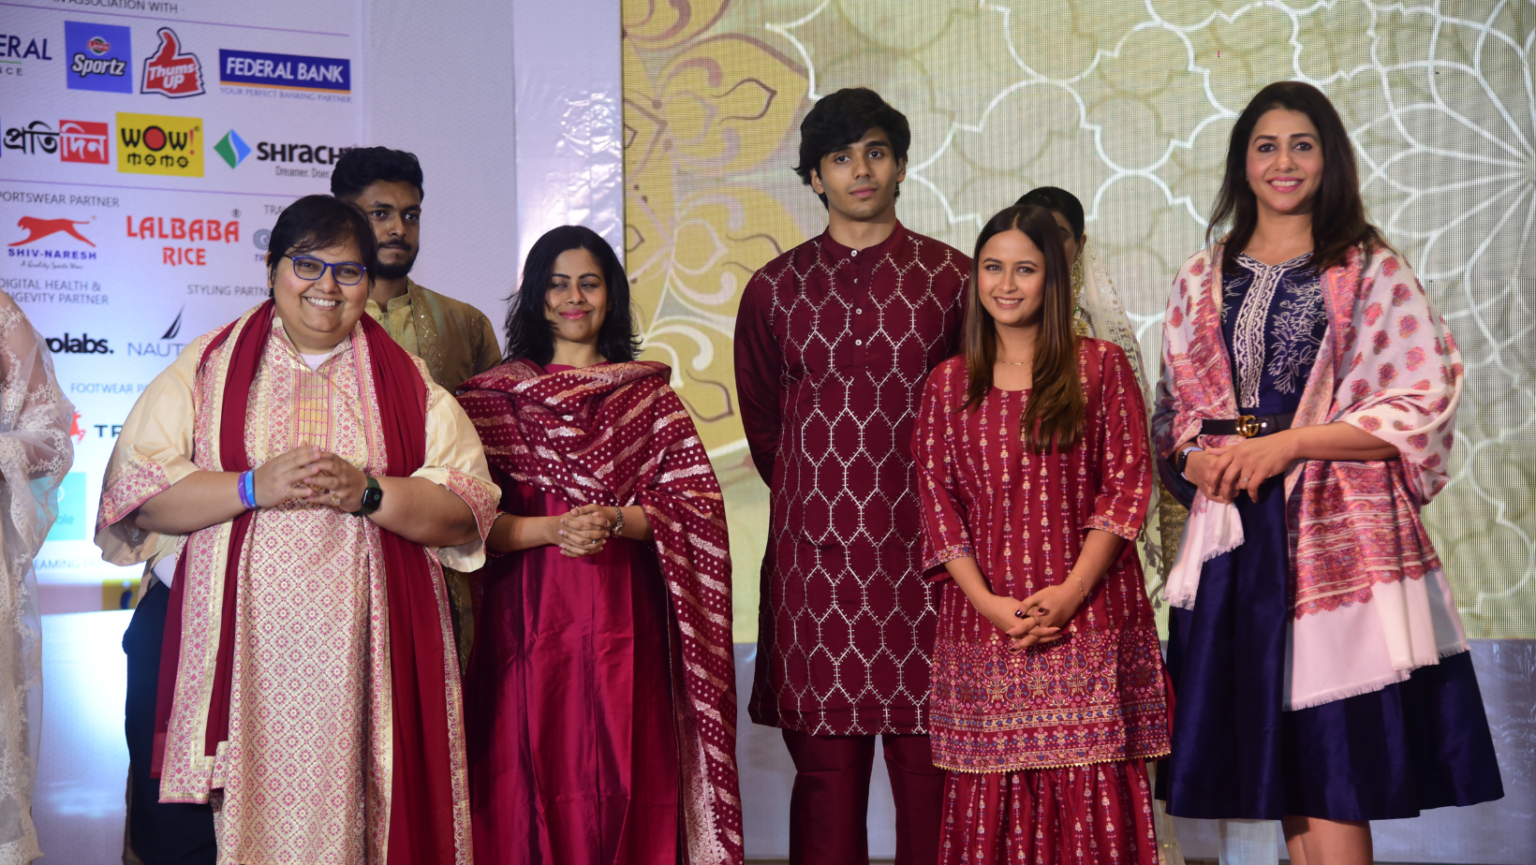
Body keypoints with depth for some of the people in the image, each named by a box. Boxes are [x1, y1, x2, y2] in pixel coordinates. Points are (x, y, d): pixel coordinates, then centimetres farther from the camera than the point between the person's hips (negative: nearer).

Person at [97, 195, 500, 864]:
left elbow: (469, 510, 3)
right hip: (244, 649, 0)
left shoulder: (408, 382, 12)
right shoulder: (209, 365, 11)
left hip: (361, 650, 1)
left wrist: (367, 493, -11)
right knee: (252, 809, -3)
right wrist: (253, 488, -11)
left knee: (347, 807, -3)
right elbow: (135, 492, 1)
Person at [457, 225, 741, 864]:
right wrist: (550, 530, -15)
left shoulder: (649, 393, 11)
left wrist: (612, 521, -13)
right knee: (538, 777, -2)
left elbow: (695, 506, 3)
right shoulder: (493, 394, 7)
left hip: (626, 615, 1)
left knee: (628, 779, 0)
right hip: (529, 613, -1)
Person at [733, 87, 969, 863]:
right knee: (826, 763, 2)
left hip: (922, 553, -1)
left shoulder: (951, 278, 6)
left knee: (929, 761, 0)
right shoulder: (773, 290, 9)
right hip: (814, 557, 1)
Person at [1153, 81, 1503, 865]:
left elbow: (1421, 405, -4)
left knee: (1334, 774, -8)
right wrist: (1195, 457, -5)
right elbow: (1173, 408, 18)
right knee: (1276, 768, 6)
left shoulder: (1372, 272, 3)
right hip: (1236, 534, 4)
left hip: (1339, 534, -4)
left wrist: (1289, 443, -12)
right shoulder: (1201, 280, 15)